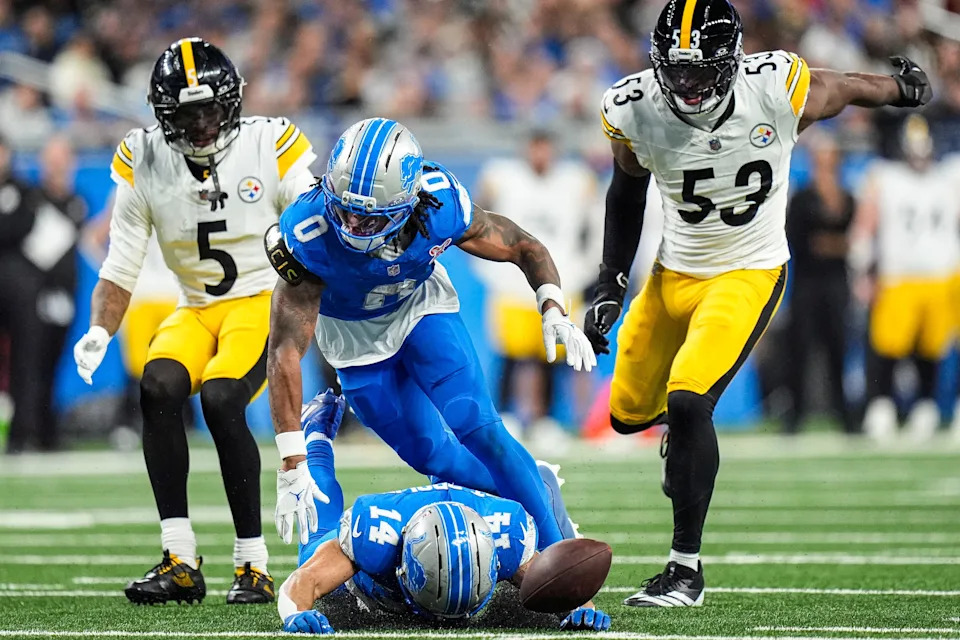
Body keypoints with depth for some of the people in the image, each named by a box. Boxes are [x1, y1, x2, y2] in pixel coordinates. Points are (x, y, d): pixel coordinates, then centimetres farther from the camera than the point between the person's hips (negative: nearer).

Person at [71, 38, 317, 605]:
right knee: (158, 386, -27)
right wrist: (99, 333, -14)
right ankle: (180, 562, -23)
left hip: (265, 302, -3)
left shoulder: (272, 148, -10)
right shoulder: (144, 164, -2)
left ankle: (254, 564, -19)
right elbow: (121, 270, 2)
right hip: (197, 310, 3)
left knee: (221, 398, -30)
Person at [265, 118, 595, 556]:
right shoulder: (309, 236, -39)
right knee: (432, 455, 1)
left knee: (476, 429, -14)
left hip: (420, 306, 0)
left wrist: (554, 311, -34)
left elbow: (524, 247, -14)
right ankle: (533, 486, 26)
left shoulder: (441, 205, -32)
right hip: (355, 334, 0)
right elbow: (285, 352, -36)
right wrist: (293, 467, -41)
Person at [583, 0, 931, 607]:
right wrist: (612, 285, 4)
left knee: (687, 403, -23)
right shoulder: (637, 111, -17)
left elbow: (850, 88, -2)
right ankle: (690, 435, 52)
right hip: (675, 273, 4)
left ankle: (687, 571, -14)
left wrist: (903, 86, 16)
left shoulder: (778, 90, -25)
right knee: (630, 413, 13)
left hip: (749, 275, -4)